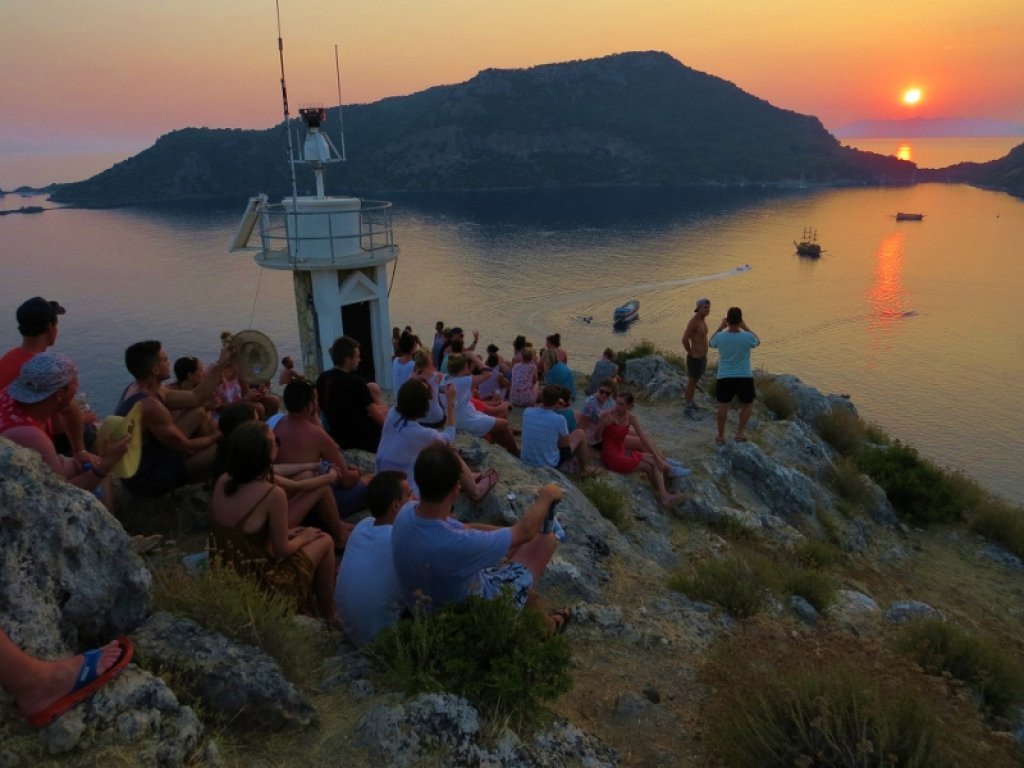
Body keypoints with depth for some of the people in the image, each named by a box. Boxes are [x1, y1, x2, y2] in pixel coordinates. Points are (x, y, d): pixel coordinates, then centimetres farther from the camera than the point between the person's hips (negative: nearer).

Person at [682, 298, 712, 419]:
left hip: (702, 357, 9)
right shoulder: (694, 322, -22)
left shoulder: (703, 319, 8)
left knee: (695, 381, 19)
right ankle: (688, 407, 12)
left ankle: (689, 401, 33)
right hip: (695, 358, -9)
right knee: (692, 382, 2)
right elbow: (685, 339, -29)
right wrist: (691, 353, -16)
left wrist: (703, 353, 16)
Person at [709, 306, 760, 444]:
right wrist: (745, 327, 10)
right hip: (744, 377, 0)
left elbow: (710, 344, 11)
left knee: (723, 406, 11)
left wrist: (720, 327, 11)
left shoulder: (720, 337, -13)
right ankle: (740, 432, 18)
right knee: (748, 404, 21)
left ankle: (721, 436, 20)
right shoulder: (747, 337, -15)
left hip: (724, 377, 1)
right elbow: (757, 341, 10)